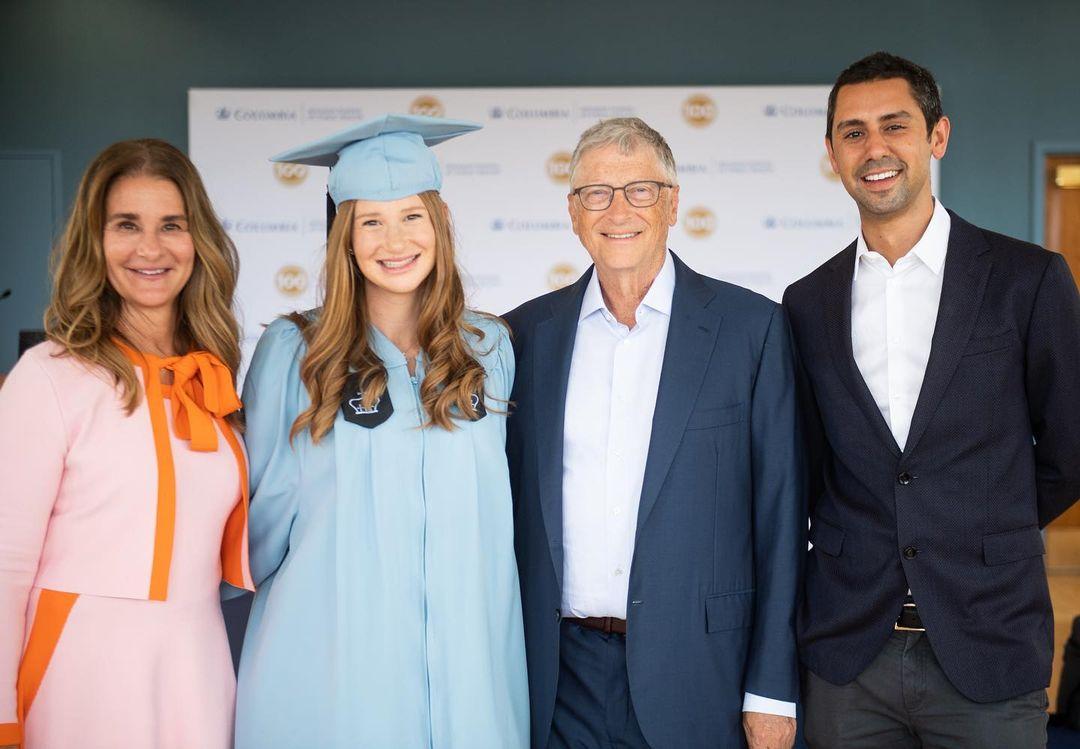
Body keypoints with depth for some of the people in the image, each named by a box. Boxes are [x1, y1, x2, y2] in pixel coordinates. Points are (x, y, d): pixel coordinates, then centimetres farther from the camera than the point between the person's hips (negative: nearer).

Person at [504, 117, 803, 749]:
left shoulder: (751, 325, -2)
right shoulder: (528, 334, 5)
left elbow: (780, 514, -3)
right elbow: (512, 510, 9)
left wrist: (772, 691, -6)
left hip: (698, 669, -2)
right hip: (562, 680, 2)